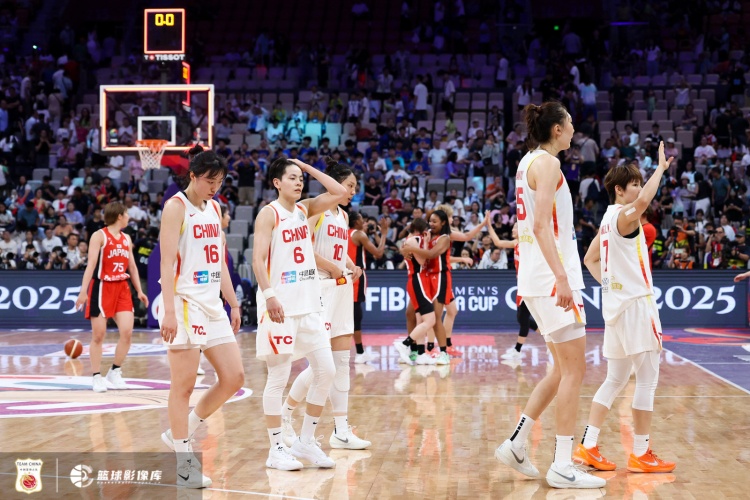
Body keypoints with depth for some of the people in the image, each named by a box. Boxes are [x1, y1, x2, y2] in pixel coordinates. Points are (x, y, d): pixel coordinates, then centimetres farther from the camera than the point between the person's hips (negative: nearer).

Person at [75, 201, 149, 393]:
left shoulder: (126, 238, 13)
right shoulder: (99, 236, -7)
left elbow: (132, 266, 19)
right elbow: (91, 264, -14)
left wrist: (139, 291, 13)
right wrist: (83, 291, -21)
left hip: (122, 287, 6)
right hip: (101, 287, -6)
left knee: (127, 331, -6)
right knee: (98, 335, -1)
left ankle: (115, 372, 9)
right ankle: (97, 377, 8)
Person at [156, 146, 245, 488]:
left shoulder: (214, 208, 15)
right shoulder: (176, 207, -7)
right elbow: (167, 262, -13)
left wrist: (233, 303, 16)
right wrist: (169, 311, -21)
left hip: (212, 305, 8)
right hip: (184, 303, -8)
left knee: (233, 378, 6)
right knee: (184, 385, -3)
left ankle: (180, 433, 20)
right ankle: (184, 462, 5)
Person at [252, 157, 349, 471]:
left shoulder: (305, 209, 13)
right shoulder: (269, 213, -7)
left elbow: (341, 194, 8)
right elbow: (258, 259, -14)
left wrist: (308, 167, 7)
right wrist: (269, 295, -24)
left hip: (309, 304, 7)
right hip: (280, 305, -7)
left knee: (326, 371, 5)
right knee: (278, 377, -2)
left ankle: (306, 442, 16)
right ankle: (276, 449, 7)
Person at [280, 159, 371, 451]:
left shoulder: (343, 215, 16)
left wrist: (351, 267, 8)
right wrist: (333, 269, -16)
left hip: (341, 290, 9)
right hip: (320, 288, -9)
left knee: (341, 360, 6)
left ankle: (341, 430, 10)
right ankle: (284, 415, 7)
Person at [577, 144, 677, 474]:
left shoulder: (608, 219, 15)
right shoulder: (624, 216, -13)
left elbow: (590, 259, 23)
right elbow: (642, 202, -37)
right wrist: (661, 168, -25)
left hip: (616, 302, 9)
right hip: (635, 302, -9)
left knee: (616, 380, 13)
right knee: (647, 379, -3)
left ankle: (588, 447, 9)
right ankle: (640, 455, 1)